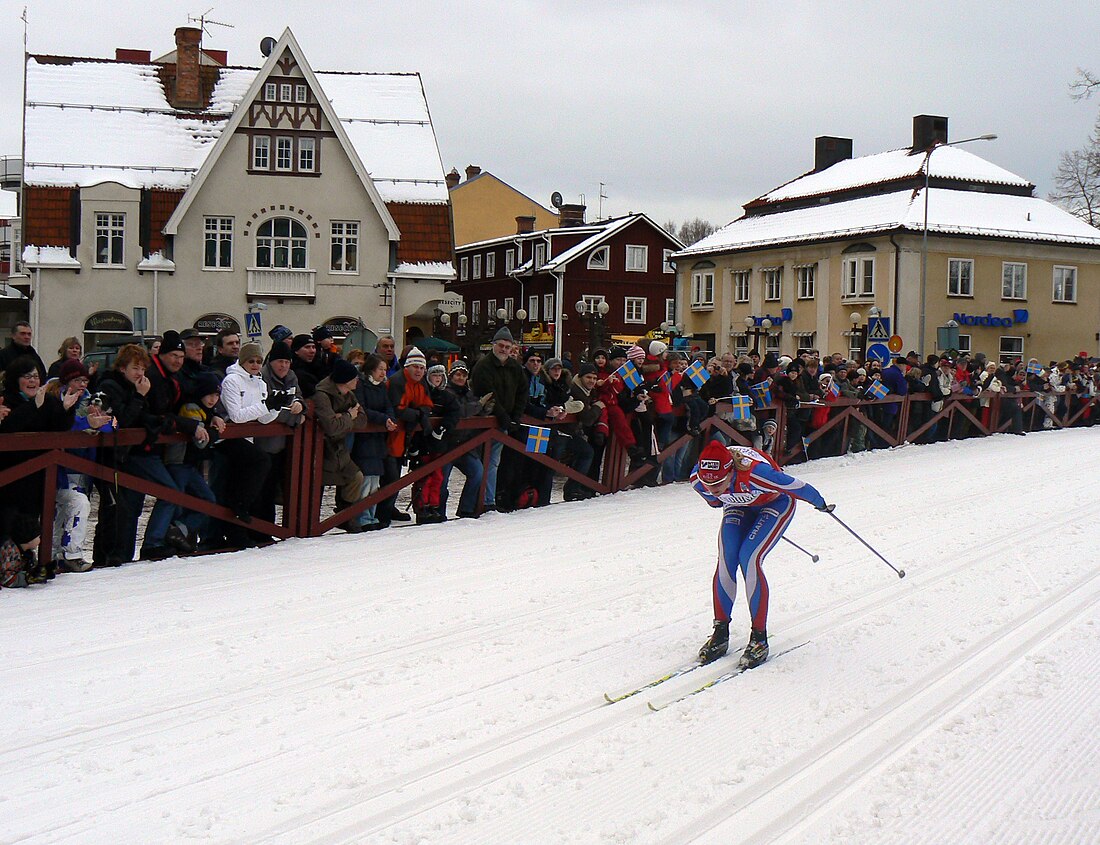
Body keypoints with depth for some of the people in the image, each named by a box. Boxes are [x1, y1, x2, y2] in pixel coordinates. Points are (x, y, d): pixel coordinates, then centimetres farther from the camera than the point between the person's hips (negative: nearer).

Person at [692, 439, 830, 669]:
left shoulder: (755, 473, -44)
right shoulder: (698, 479, -28)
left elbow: (797, 487, -26)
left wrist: (821, 504, -9)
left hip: (777, 503, -4)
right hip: (739, 505, 4)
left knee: (749, 559, -21)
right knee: (726, 560, -14)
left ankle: (759, 639, -12)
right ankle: (720, 633, -1)